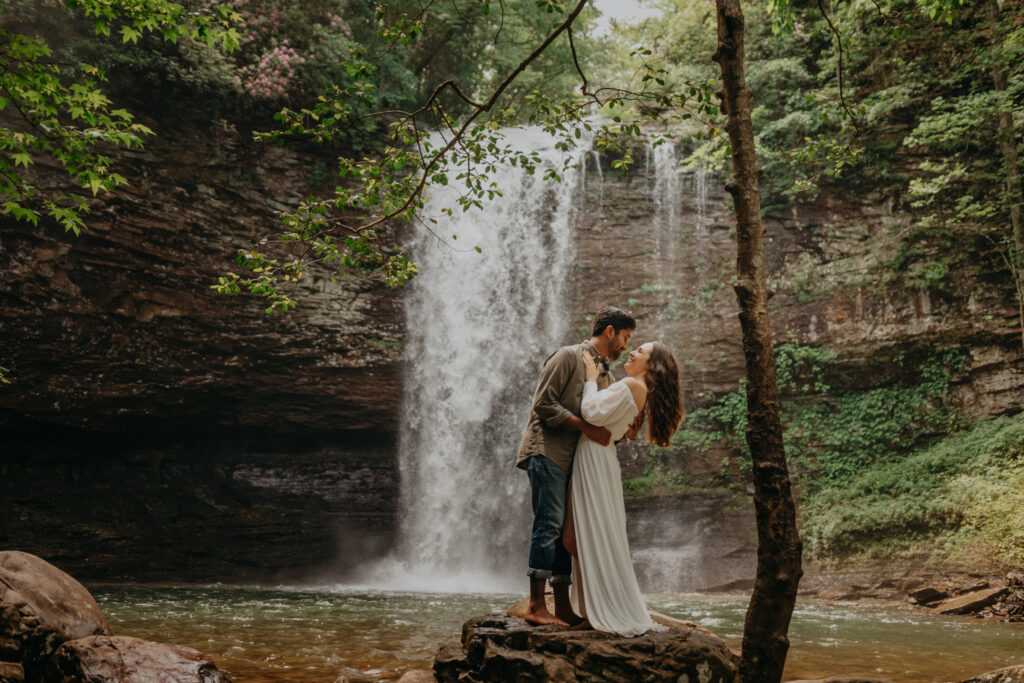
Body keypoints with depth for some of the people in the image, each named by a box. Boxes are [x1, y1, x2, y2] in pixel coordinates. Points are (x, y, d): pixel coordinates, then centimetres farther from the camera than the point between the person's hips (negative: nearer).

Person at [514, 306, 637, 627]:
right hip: (547, 451, -9)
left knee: (565, 530, 7)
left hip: (572, 459, 9)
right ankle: (536, 606, -12)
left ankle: (562, 608, 10)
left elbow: (603, 419, 23)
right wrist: (586, 427, -17)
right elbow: (544, 404, -12)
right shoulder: (568, 356, -4)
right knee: (549, 524, -13)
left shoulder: (605, 374, 22)